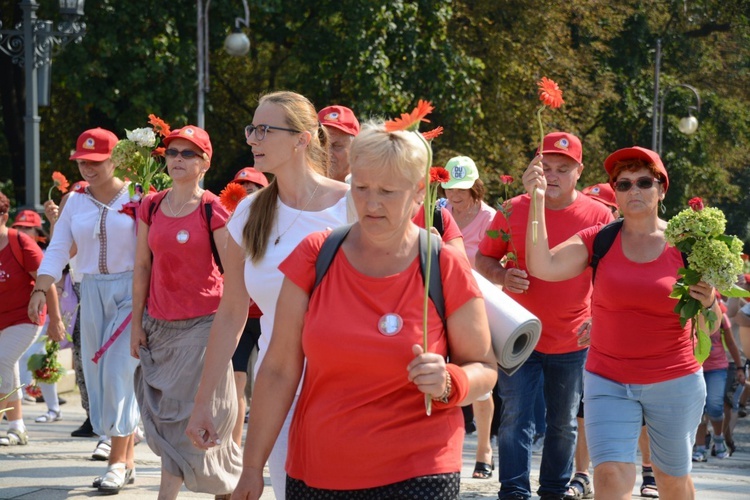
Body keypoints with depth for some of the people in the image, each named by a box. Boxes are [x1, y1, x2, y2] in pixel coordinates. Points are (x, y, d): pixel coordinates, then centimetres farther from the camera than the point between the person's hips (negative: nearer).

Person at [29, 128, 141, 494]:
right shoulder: (76, 202, 8)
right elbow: (57, 250, 3)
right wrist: (42, 289, -11)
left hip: (131, 290, -5)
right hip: (92, 291, 5)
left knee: (118, 371, -12)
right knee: (97, 373, 4)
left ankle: (117, 461, -8)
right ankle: (127, 458, 14)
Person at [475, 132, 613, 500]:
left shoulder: (598, 216, -1)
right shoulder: (513, 210, -1)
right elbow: (483, 259, 6)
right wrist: (503, 277, -16)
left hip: (573, 342, 1)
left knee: (564, 424, 12)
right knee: (515, 418, -5)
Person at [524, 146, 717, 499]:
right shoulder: (598, 241, -2)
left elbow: (709, 329, 1)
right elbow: (542, 267, -18)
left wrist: (708, 303, -22)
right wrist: (537, 201, -25)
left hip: (675, 383, 0)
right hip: (609, 381, 0)